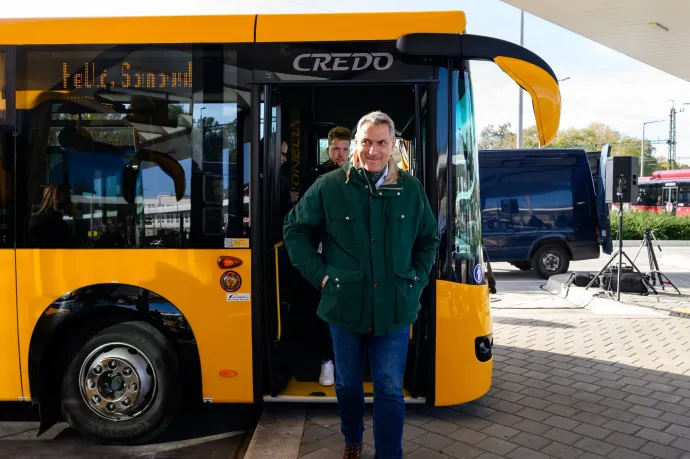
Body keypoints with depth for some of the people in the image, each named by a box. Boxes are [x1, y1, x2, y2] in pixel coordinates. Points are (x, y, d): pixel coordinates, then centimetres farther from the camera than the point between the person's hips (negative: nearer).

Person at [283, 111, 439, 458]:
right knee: (347, 384, 19)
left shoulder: (411, 189, 1)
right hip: (345, 307, 0)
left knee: (390, 390, 5)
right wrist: (317, 272, -3)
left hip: (394, 309, 0)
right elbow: (294, 228, 5)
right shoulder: (329, 186, -5)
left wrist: (417, 278, 4)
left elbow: (429, 239, 15)